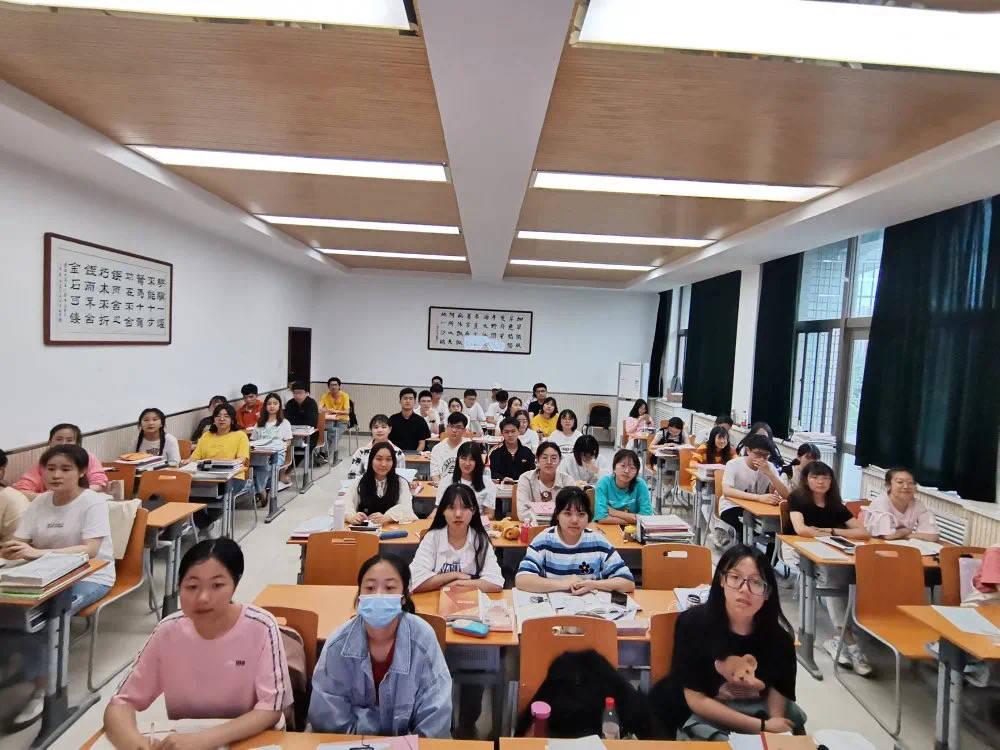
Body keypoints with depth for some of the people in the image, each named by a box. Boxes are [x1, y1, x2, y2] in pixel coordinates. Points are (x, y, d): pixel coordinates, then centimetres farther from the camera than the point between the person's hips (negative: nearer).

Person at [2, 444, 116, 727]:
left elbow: (90, 550, -24)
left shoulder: (93, 502, -13)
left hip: (90, 577, -5)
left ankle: (42, 687, -10)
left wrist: (37, 553, -36)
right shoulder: (39, 502, 5)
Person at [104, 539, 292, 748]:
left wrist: (205, 739, -30)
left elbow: (271, 709, -18)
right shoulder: (168, 631, -9)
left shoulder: (260, 628, -18)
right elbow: (121, 702, -5)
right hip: (182, 740, 2)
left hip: (248, 739, -2)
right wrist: (133, 741, -25)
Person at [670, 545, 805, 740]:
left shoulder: (778, 633, -10)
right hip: (709, 718, -4)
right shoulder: (693, 622, -19)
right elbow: (695, 699, -16)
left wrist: (775, 726, -16)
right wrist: (762, 727, -20)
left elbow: (778, 687, 5)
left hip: (764, 712, 4)